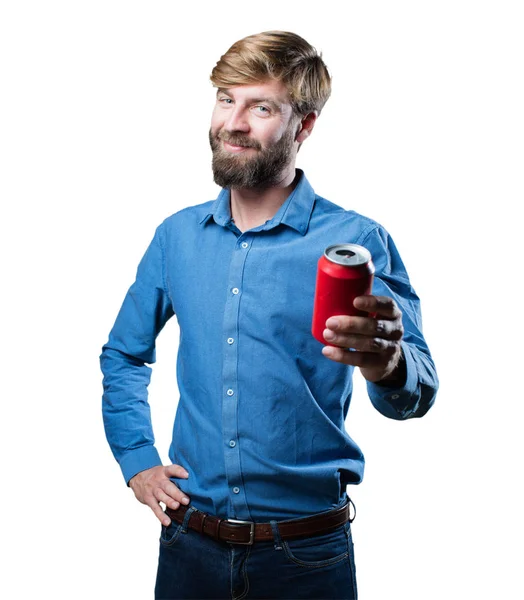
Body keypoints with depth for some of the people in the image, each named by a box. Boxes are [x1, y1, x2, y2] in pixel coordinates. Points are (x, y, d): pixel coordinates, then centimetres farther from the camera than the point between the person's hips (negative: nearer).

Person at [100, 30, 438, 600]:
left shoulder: (356, 241, -10)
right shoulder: (177, 236, 2)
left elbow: (416, 391, -17)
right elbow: (122, 356, 15)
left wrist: (388, 364, -40)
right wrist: (137, 461, 4)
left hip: (308, 553, -3)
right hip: (191, 541, 3)